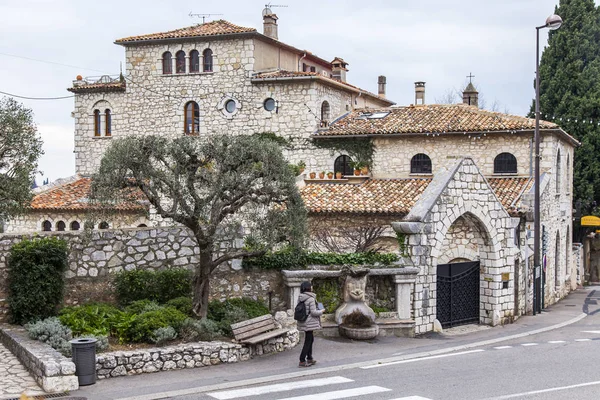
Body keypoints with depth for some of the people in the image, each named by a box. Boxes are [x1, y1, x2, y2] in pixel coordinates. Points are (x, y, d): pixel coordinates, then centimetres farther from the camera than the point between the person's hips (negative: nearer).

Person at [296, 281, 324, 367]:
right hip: (309, 323, -8)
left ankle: (309, 358, 30)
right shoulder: (311, 299, -19)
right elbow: (313, 312, -21)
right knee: (308, 341, -1)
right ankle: (302, 361, 1)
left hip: (303, 323, 8)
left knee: (310, 339, 21)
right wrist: (321, 311, -2)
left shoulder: (300, 298, 4)